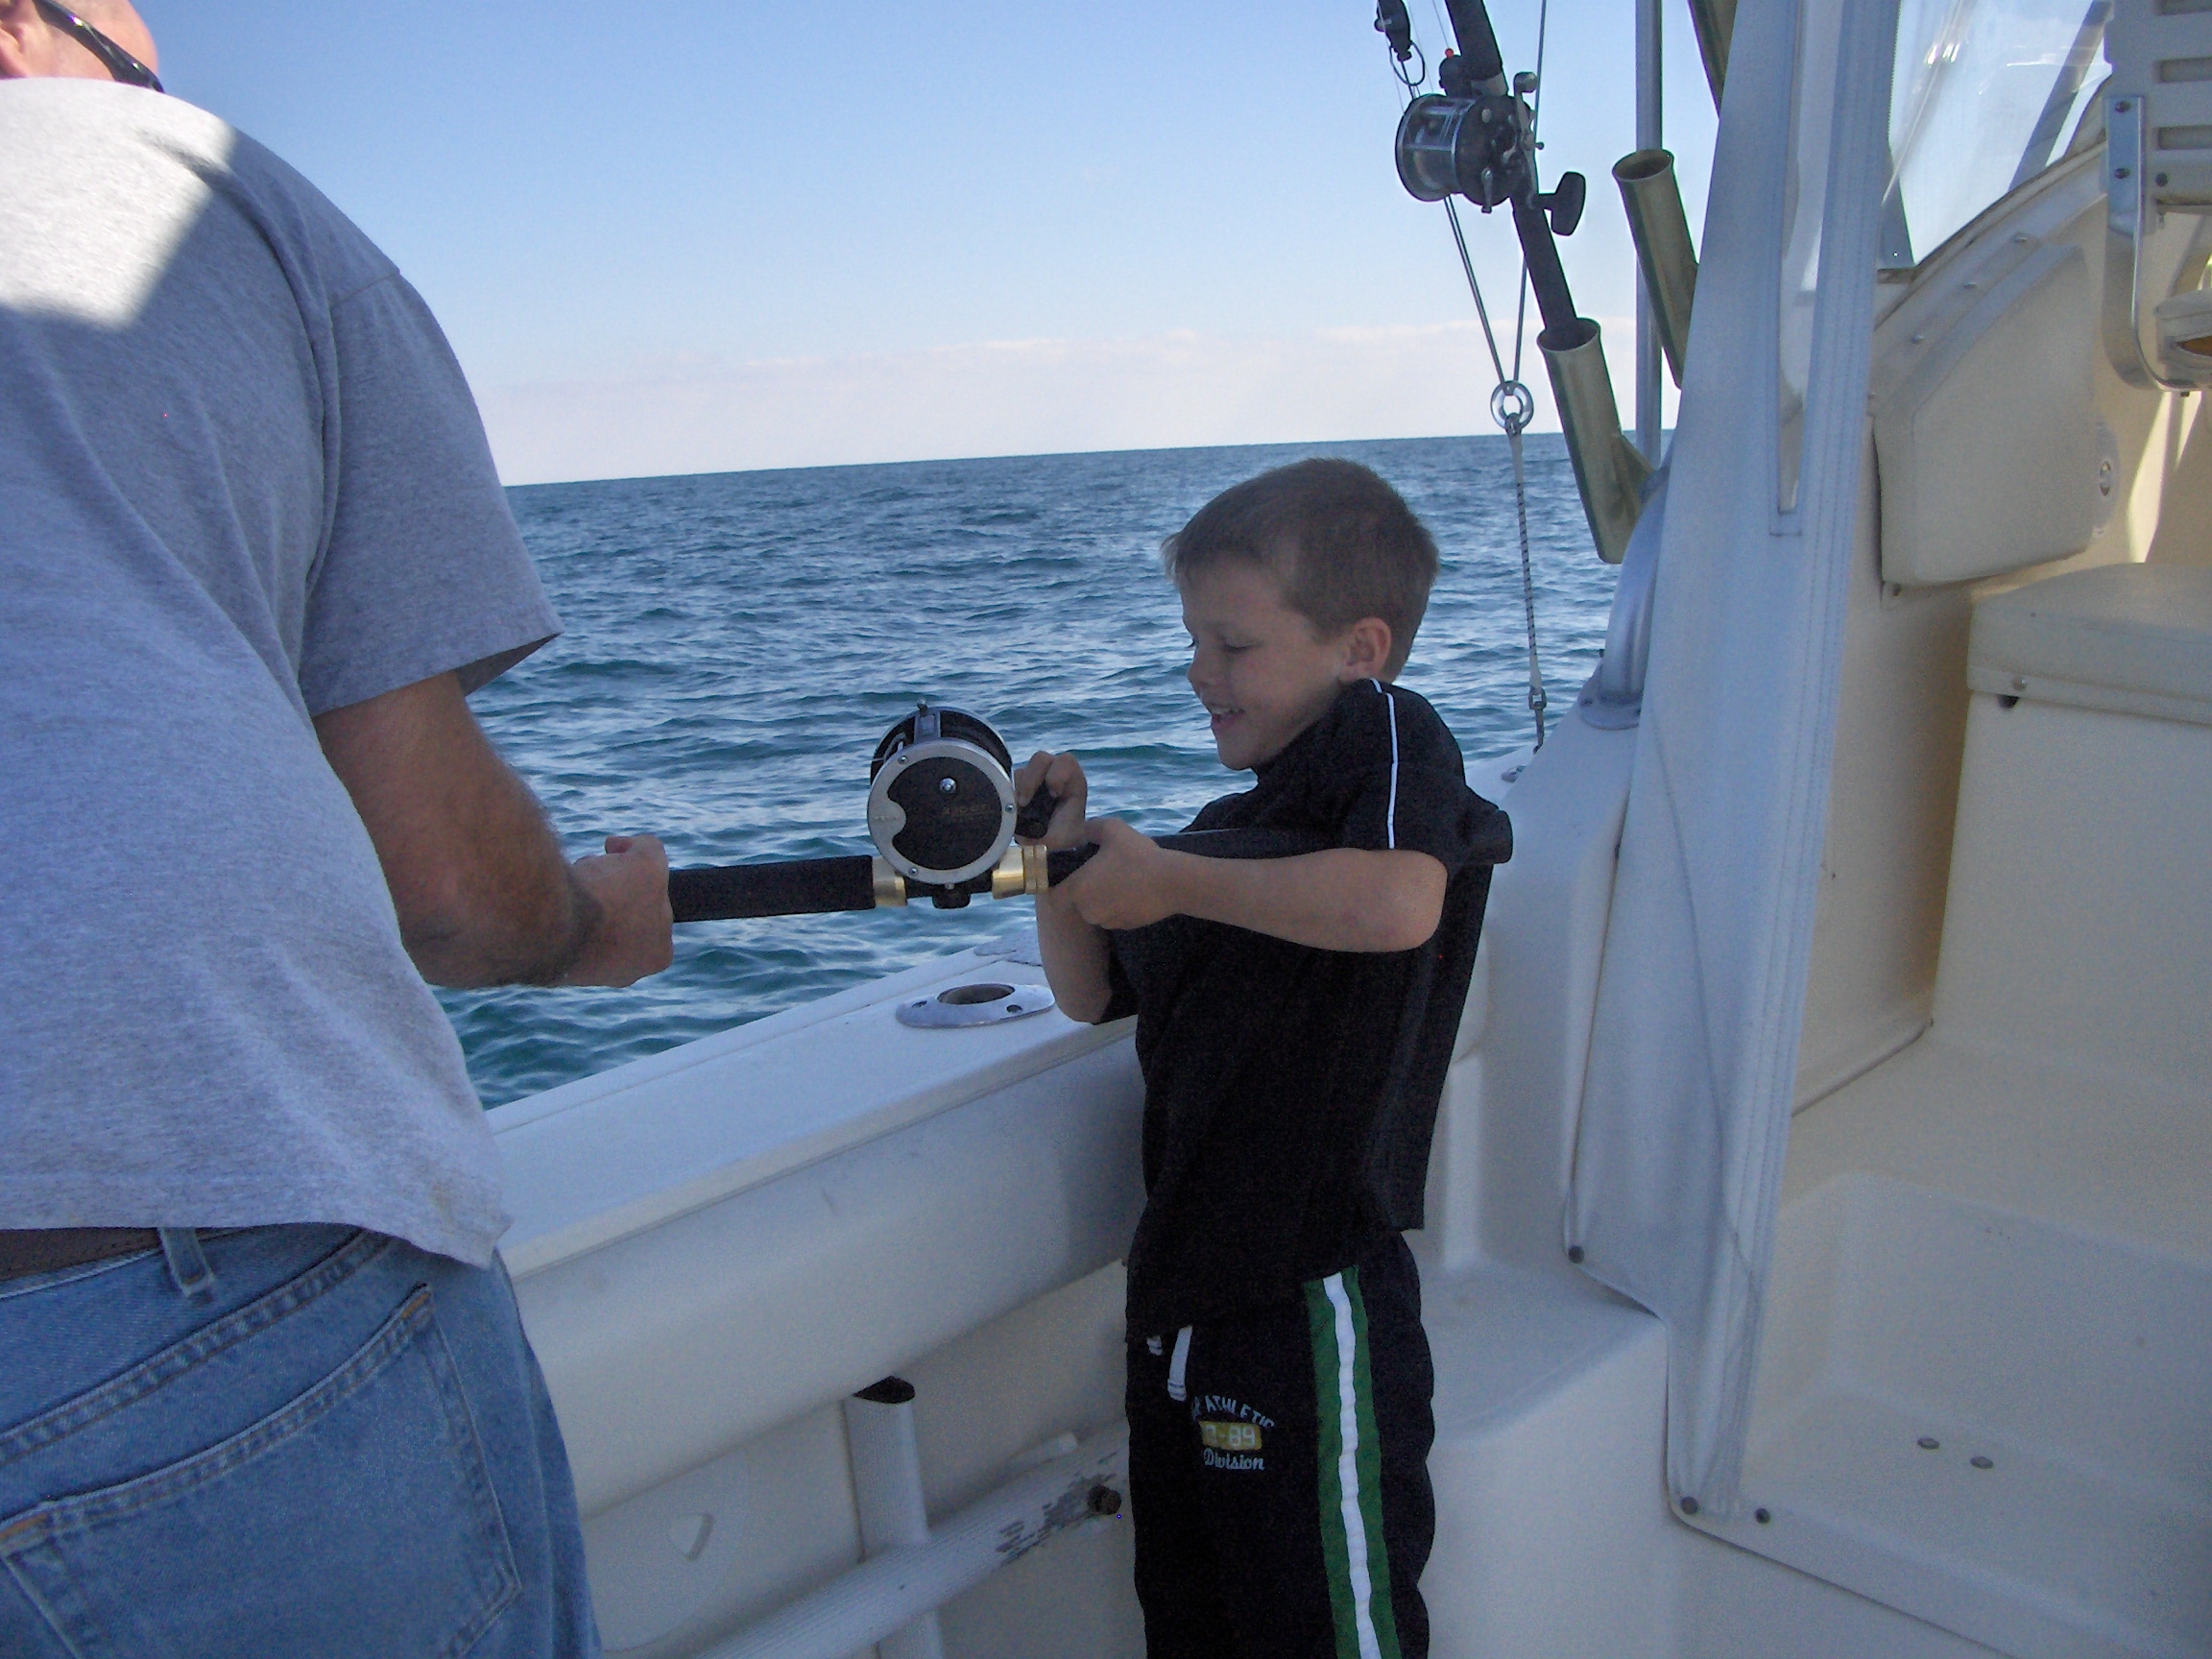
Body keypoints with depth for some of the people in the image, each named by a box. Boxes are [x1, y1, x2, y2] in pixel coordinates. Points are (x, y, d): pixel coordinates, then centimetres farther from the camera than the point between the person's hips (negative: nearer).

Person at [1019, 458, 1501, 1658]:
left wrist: (1170, 879, -21)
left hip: (1309, 1308, -9)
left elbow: (1397, 902, -32)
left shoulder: (1384, 732, -10)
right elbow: (1094, 992, 19)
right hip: (1182, 1303, 9)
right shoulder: (1232, 824, 14)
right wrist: (1063, 860, 2)